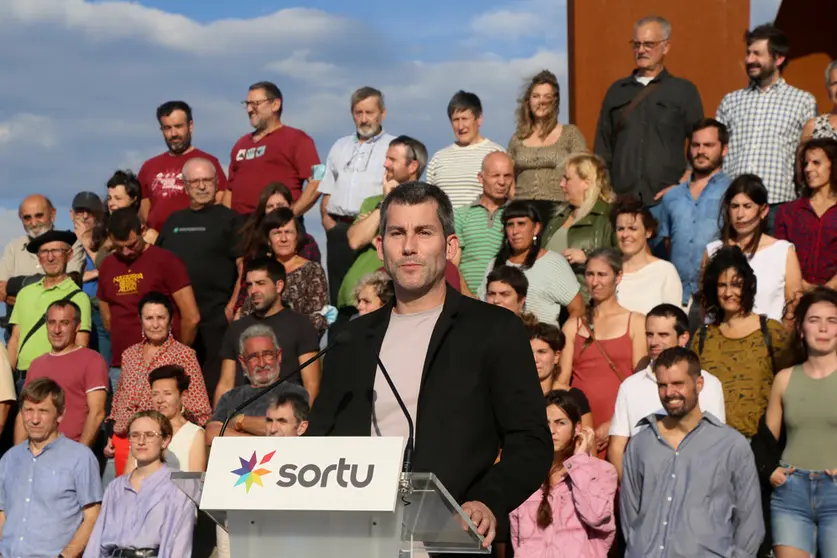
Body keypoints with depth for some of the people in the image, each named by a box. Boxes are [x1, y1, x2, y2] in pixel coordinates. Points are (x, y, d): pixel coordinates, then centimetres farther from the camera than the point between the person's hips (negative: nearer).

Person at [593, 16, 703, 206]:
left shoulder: (684, 91, 7)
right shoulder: (617, 91, 15)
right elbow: (603, 148, 14)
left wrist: (682, 186, -5)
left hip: (667, 199, -2)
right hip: (621, 199, 2)